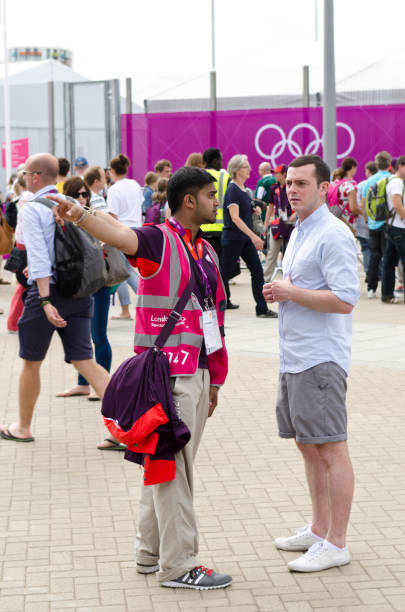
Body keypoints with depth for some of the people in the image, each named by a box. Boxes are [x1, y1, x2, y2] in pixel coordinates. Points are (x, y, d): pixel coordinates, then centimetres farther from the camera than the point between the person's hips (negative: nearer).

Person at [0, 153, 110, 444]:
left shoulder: (31, 209, -9)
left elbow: (38, 255, -18)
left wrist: (46, 301, -23)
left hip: (48, 290, -5)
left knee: (31, 363, 12)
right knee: (85, 361, 4)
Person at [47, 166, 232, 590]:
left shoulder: (206, 251, 14)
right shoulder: (158, 241, -11)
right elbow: (118, 234, -33)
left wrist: (214, 379, 20)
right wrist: (80, 217, -55)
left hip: (197, 372, 9)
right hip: (166, 374, -9)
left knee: (167, 466, 16)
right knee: (173, 468, -3)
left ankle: (151, 553, 28)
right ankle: (178, 565, 4)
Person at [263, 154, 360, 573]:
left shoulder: (333, 235, -15)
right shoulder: (298, 232, 17)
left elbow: (345, 299, -23)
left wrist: (290, 292, -16)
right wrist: (278, 291, 7)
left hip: (321, 359, -10)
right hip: (294, 358, 10)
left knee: (331, 449, -5)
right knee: (308, 446, 16)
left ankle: (336, 544, 0)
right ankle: (319, 529, 27)